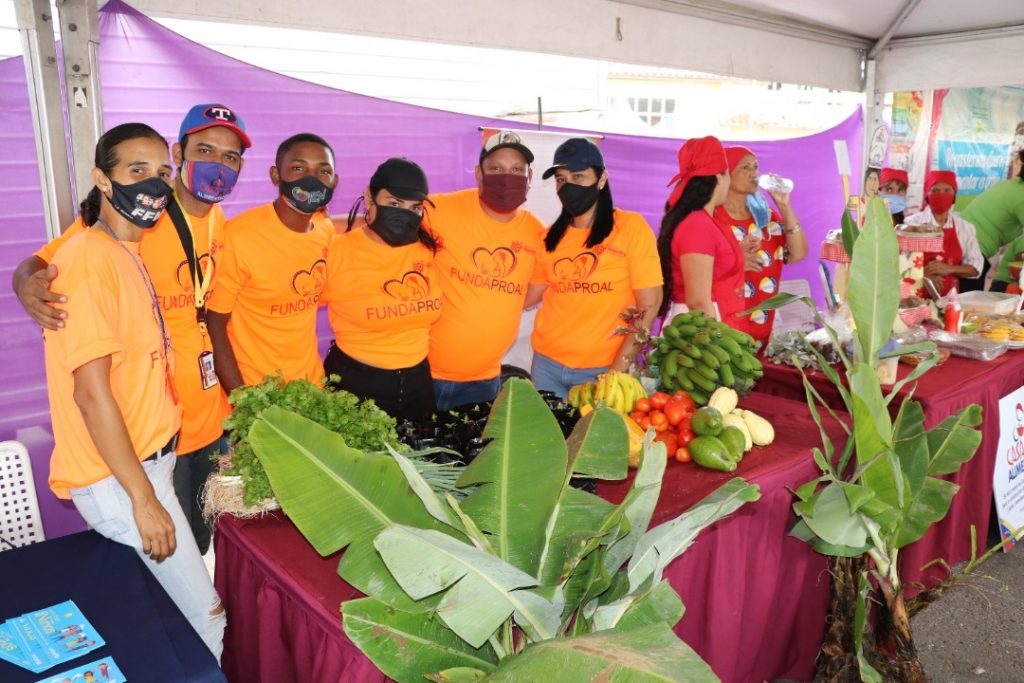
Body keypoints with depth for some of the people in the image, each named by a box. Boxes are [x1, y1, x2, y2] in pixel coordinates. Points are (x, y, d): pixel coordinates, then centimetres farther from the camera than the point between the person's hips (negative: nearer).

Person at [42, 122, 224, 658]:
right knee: (205, 618, 1)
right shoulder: (90, 259, -18)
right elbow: (91, 392, -21)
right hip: (116, 479, -8)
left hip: (146, 459, 9)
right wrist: (143, 499, -18)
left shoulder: (126, 253, 10)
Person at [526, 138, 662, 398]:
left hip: (602, 369, -4)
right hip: (547, 363, 4)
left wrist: (619, 368, -14)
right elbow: (528, 296, 9)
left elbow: (649, 304, -10)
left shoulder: (631, 227, -8)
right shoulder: (552, 236, 6)